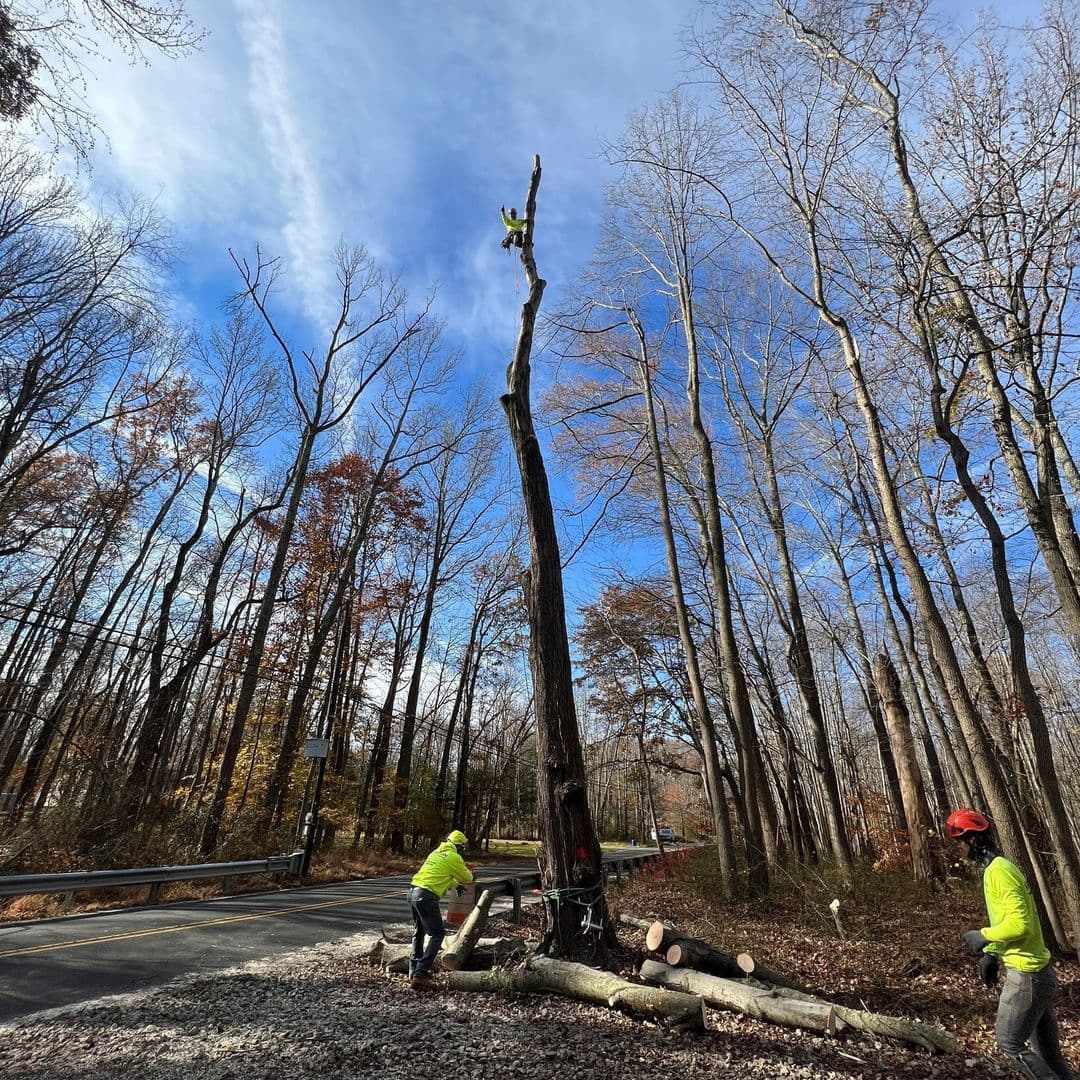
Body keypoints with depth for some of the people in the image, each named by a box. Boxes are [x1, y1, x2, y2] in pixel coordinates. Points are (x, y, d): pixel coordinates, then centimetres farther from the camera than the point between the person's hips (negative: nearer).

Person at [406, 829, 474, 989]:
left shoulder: (437, 853, 20)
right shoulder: (454, 857, -4)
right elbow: (467, 878, 9)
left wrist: (456, 884, 37)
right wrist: (466, 875, 31)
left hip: (413, 892, 9)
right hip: (426, 896, -9)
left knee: (418, 932, 23)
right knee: (437, 934, -1)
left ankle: (414, 971, 28)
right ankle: (420, 974, -8)